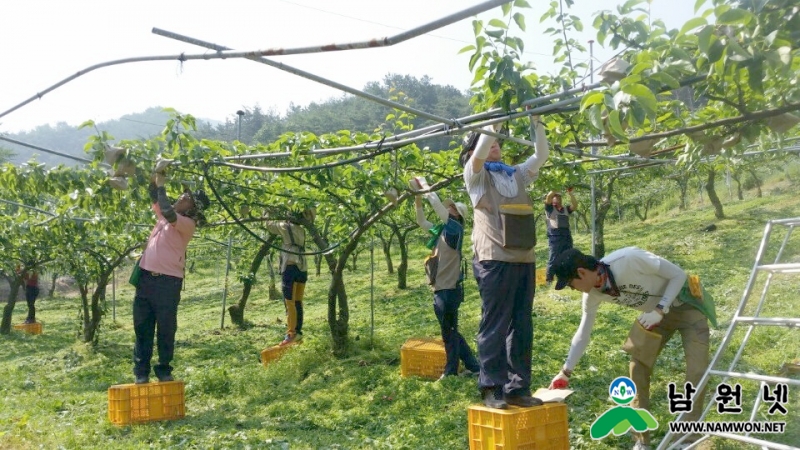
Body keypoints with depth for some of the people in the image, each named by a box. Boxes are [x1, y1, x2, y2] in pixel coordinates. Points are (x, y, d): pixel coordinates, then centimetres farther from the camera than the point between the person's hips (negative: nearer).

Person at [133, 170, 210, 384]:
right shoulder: (164, 216, 14)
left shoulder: (187, 224, -8)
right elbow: (155, 198, 25)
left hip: (168, 281, -7)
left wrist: (161, 185, -13)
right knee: (142, 328, 8)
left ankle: (164, 370, 15)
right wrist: (154, 180, 8)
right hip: (146, 277, 7)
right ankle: (141, 372, 15)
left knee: (166, 330, 3)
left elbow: (168, 212, -25)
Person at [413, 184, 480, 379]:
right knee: (450, 332, 16)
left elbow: (439, 207, -20)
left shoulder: (455, 229, -11)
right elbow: (422, 222, 20)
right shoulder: (442, 230, 11)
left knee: (449, 333, 3)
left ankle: (451, 372, 16)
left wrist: (427, 190, -8)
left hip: (449, 290, -9)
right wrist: (418, 202, 7)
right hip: (440, 289, 9)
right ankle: (472, 366, 25)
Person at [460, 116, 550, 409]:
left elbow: (542, 155, 21)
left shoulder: (517, 174, 21)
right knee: (495, 326, -4)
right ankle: (491, 388, 3)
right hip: (494, 259, -6)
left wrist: (537, 123, 13)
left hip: (524, 259, 6)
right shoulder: (476, 175, 6)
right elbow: (479, 154, -13)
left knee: (521, 327, 6)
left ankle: (517, 388, 12)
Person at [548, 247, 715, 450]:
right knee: (638, 366, -1)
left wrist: (660, 310, -31)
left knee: (696, 369, -14)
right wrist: (565, 372, -2)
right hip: (655, 313, 6)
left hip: (685, 306, -6)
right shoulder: (593, 294, -15)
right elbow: (583, 333, -2)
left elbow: (678, 274, -23)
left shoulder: (629, 258, -36)